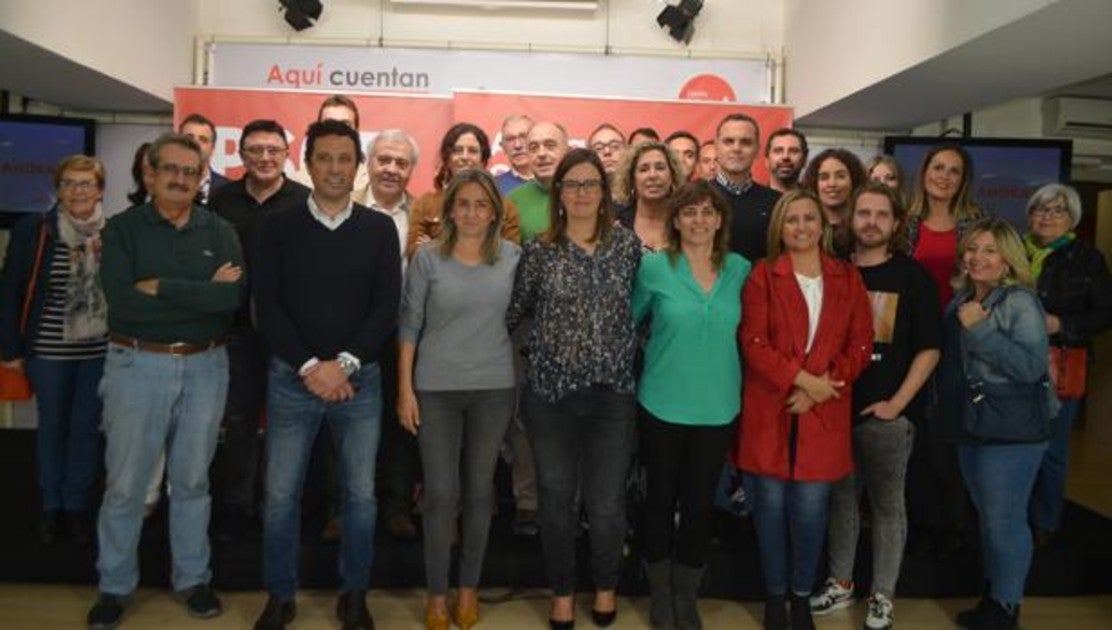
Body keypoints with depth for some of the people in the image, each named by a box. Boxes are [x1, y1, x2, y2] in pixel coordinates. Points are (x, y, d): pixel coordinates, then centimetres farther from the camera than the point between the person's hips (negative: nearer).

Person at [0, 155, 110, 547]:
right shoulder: (32, 231, -7)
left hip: (101, 349, 1)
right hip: (49, 349, -1)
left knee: (87, 428, 11)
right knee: (52, 426, 13)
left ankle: (77, 505, 26)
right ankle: (51, 506, 29)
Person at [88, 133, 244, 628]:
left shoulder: (220, 232, 3)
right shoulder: (122, 228, -1)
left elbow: (234, 297, -14)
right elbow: (122, 300, -17)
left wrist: (162, 287, -16)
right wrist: (202, 294, -16)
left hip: (205, 367, 2)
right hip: (137, 365, -1)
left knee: (192, 480, 13)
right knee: (125, 484, 7)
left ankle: (192, 579, 27)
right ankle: (115, 586, 24)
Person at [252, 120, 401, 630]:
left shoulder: (380, 229, 3)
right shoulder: (277, 227, 3)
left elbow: (387, 307, -3)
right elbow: (267, 306, -4)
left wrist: (344, 364, -14)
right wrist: (309, 366, -13)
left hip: (360, 379, 0)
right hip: (291, 377, 0)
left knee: (361, 494, 7)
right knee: (280, 495, 6)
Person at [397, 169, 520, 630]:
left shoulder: (513, 257, 0)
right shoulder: (427, 258, -5)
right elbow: (409, 325, -2)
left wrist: (525, 381, 4)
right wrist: (405, 388, -4)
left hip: (494, 388, 2)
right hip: (436, 388, -1)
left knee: (479, 490, 11)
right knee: (440, 493, 3)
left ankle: (469, 587, 29)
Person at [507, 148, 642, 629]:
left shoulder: (627, 244, 2)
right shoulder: (538, 251, -1)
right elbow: (513, 312, 9)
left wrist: (630, 352, 8)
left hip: (612, 392, 0)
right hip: (550, 391, 0)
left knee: (606, 503, 3)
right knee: (556, 499, 10)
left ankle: (606, 586, 32)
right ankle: (562, 591, 32)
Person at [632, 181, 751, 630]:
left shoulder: (740, 269, -1)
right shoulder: (653, 267, -8)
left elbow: (745, 331, 10)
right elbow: (629, 319, 5)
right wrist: (659, 352, 4)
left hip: (718, 407, 2)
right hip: (663, 404, -2)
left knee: (701, 503, 12)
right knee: (661, 499, 11)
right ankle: (660, 594, 32)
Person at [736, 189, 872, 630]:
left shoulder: (848, 278, 7)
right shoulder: (762, 275, 0)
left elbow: (861, 345, 3)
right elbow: (753, 343, -8)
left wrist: (822, 387, -10)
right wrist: (802, 378, -16)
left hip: (824, 411, 1)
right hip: (770, 408, -1)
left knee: (810, 508, 3)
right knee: (771, 504, 6)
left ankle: (802, 594, 25)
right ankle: (775, 594, 25)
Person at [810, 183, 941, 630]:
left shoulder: (913, 276, -3)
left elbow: (929, 349, -4)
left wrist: (896, 403, -10)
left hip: (886, 412, -3)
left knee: (887, 504, 9)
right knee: (841, 498, 14)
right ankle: (840, 583, 29)